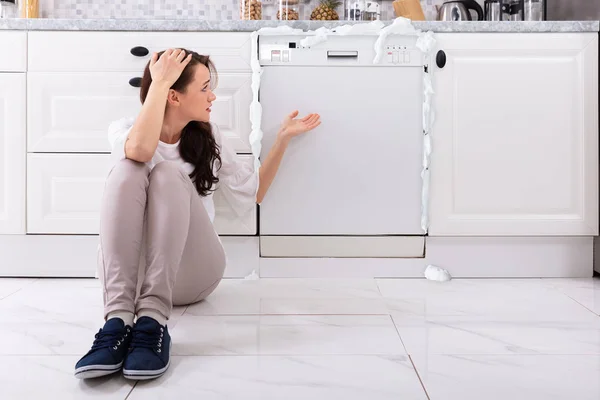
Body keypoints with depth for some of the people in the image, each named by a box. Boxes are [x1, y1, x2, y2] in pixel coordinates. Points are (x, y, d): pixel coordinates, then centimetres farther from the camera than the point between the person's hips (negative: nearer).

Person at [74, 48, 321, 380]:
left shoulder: (208, 138, 11)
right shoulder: (124, 129, 2)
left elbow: (253, 193, 18)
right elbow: (140, 151, -25)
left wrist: (283, 138, 15)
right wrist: (159, 82, -16)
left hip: (190, 272, 1)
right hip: (126, 268, -1)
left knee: (168, 174, -25)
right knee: (128, 169, -27)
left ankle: (152, 321, -41)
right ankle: (117, 321, -41)